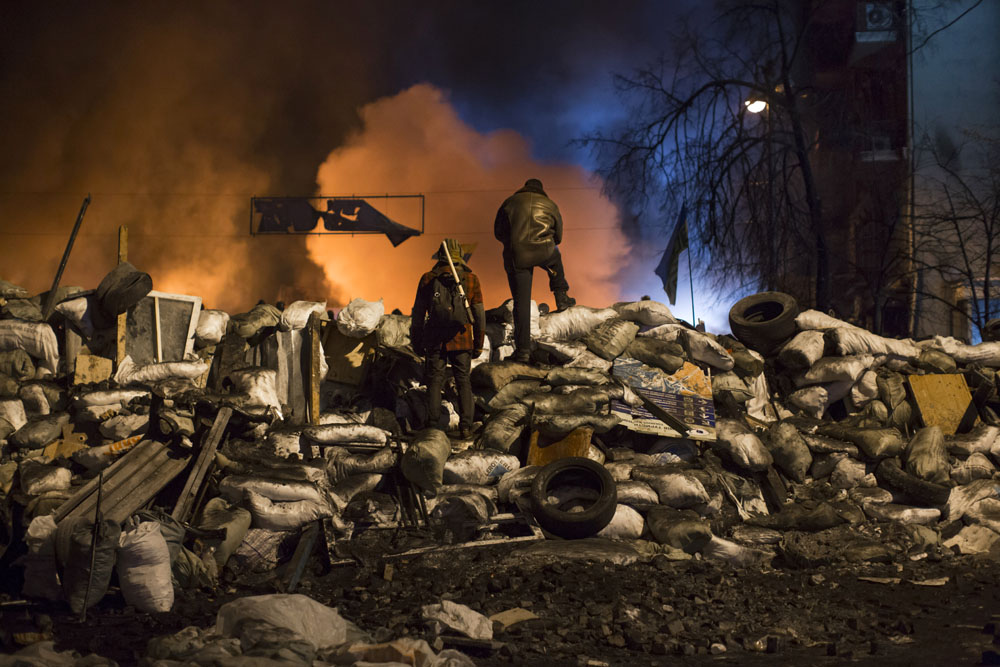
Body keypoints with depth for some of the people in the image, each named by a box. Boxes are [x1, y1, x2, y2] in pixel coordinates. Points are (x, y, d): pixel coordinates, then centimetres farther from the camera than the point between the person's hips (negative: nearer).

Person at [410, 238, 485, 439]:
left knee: (435, 382, 8)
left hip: (435, 340, 0)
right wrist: (479, 343, 8)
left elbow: (418, 313, 2)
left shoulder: (428, 279, -2)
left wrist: (416, 340, 12)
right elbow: (479, 314, 0)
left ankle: (433, 427, 3)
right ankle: (465, 427, 3)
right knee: (463, 382, 9)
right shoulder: (471, 280, -3)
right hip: (461, 340, 0)